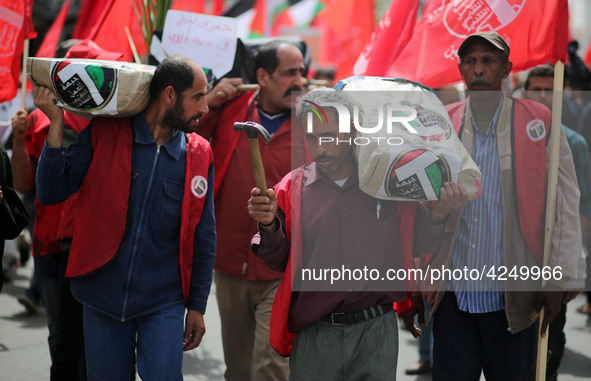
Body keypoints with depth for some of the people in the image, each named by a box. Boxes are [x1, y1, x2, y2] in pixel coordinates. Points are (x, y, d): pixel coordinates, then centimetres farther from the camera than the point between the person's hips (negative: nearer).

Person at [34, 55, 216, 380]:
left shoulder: (199, 155, 0)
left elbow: (203, 240, 6)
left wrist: (197, 307, 6)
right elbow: (51, 193, -5)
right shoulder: (104, 133, -4)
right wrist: (56, 124, -13)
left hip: (163, 303, 0)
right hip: (102, 298, 0)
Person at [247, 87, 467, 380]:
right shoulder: (293, 187, 2)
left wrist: (438, 215, -8)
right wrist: (269, 226, -14)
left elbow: (417, 246, 9)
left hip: (377, 333, 0)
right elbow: (280, 261, 5)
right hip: (314, 333, 0)